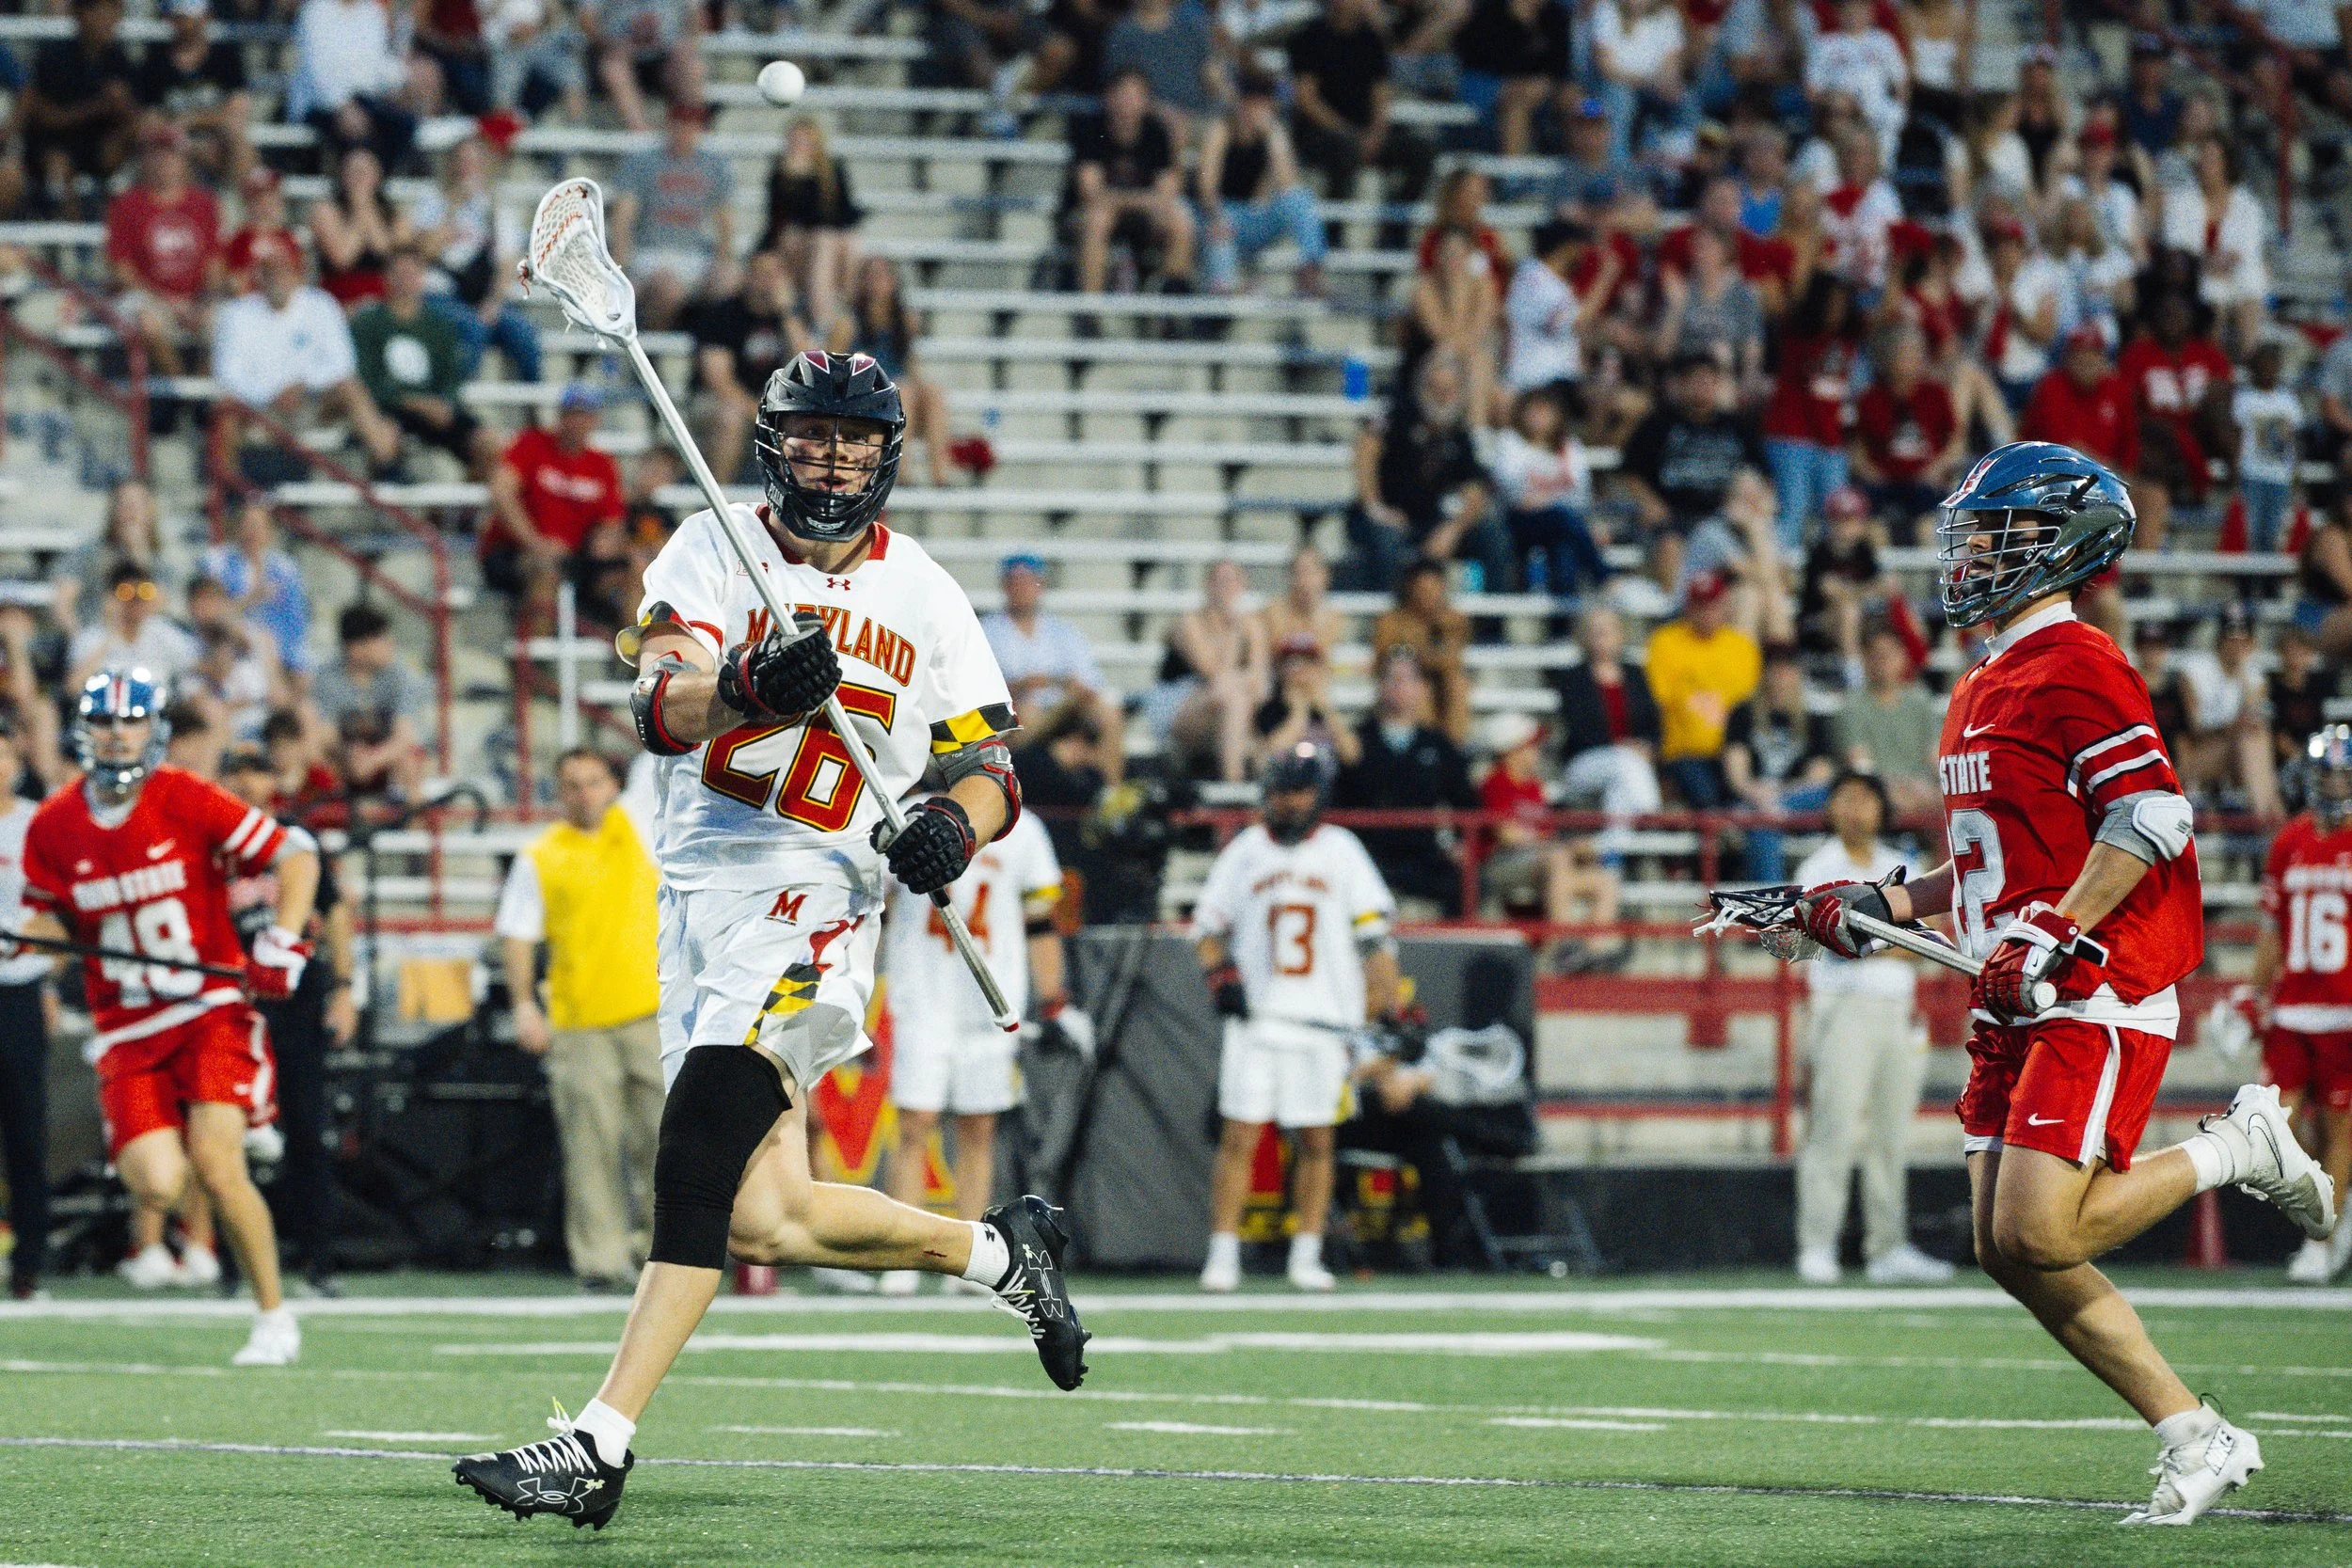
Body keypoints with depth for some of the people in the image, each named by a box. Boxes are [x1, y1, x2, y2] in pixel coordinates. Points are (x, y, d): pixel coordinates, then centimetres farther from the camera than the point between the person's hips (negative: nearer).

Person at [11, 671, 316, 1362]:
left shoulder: (188, 801, -7)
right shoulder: (53, 827, 2)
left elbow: (296, 858, -4)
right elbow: (53, 920, 14)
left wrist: (282, 942, -16)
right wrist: (20, 939, -8)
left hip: (211, 1012, -3)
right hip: (126, 1032, 3)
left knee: (215, 1168, -19)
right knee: (157, 1186, -15)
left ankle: (275, 1318, -2)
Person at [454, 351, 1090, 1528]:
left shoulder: (925, 598, 5)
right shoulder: (713, 552, 2)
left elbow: (990, 769, 12)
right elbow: (659, 709, -15)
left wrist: (954, 826, -12)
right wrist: (748, 689, -38)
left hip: (816, 898, -3)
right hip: (701, 890, 3)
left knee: (700, 1158, -22)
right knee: (767, 1222, 3)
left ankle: (598, 1445, -26)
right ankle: (1001, 1251, 29)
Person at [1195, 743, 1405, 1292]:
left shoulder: (1341, 851, 6)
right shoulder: (1245, 850, 7)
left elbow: (1373, 932, 4)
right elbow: (1209, 926, 10)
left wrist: (1384, 1007, -4)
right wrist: (1220, 975, -9)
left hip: (1324, 1019, 0)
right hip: (1255, 1016, 0)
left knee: (1316, 1141, 3)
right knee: (1239, 1137, -5)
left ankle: (1306, 1257, 10)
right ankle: (1222, 1256, -3)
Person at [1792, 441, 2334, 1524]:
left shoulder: (2076, 668, -11)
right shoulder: (1982, 691, 20)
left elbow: (2153, 819, -20)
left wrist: (2053, 936, -24)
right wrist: (1878, 906, 18)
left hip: (2098, 997, -10)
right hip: (2016, 1004, 10)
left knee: (2037, 1236, -17)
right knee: (2007, 1253, 2)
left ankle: (2237, 1150, 4)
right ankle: (2197, 1440, 8)